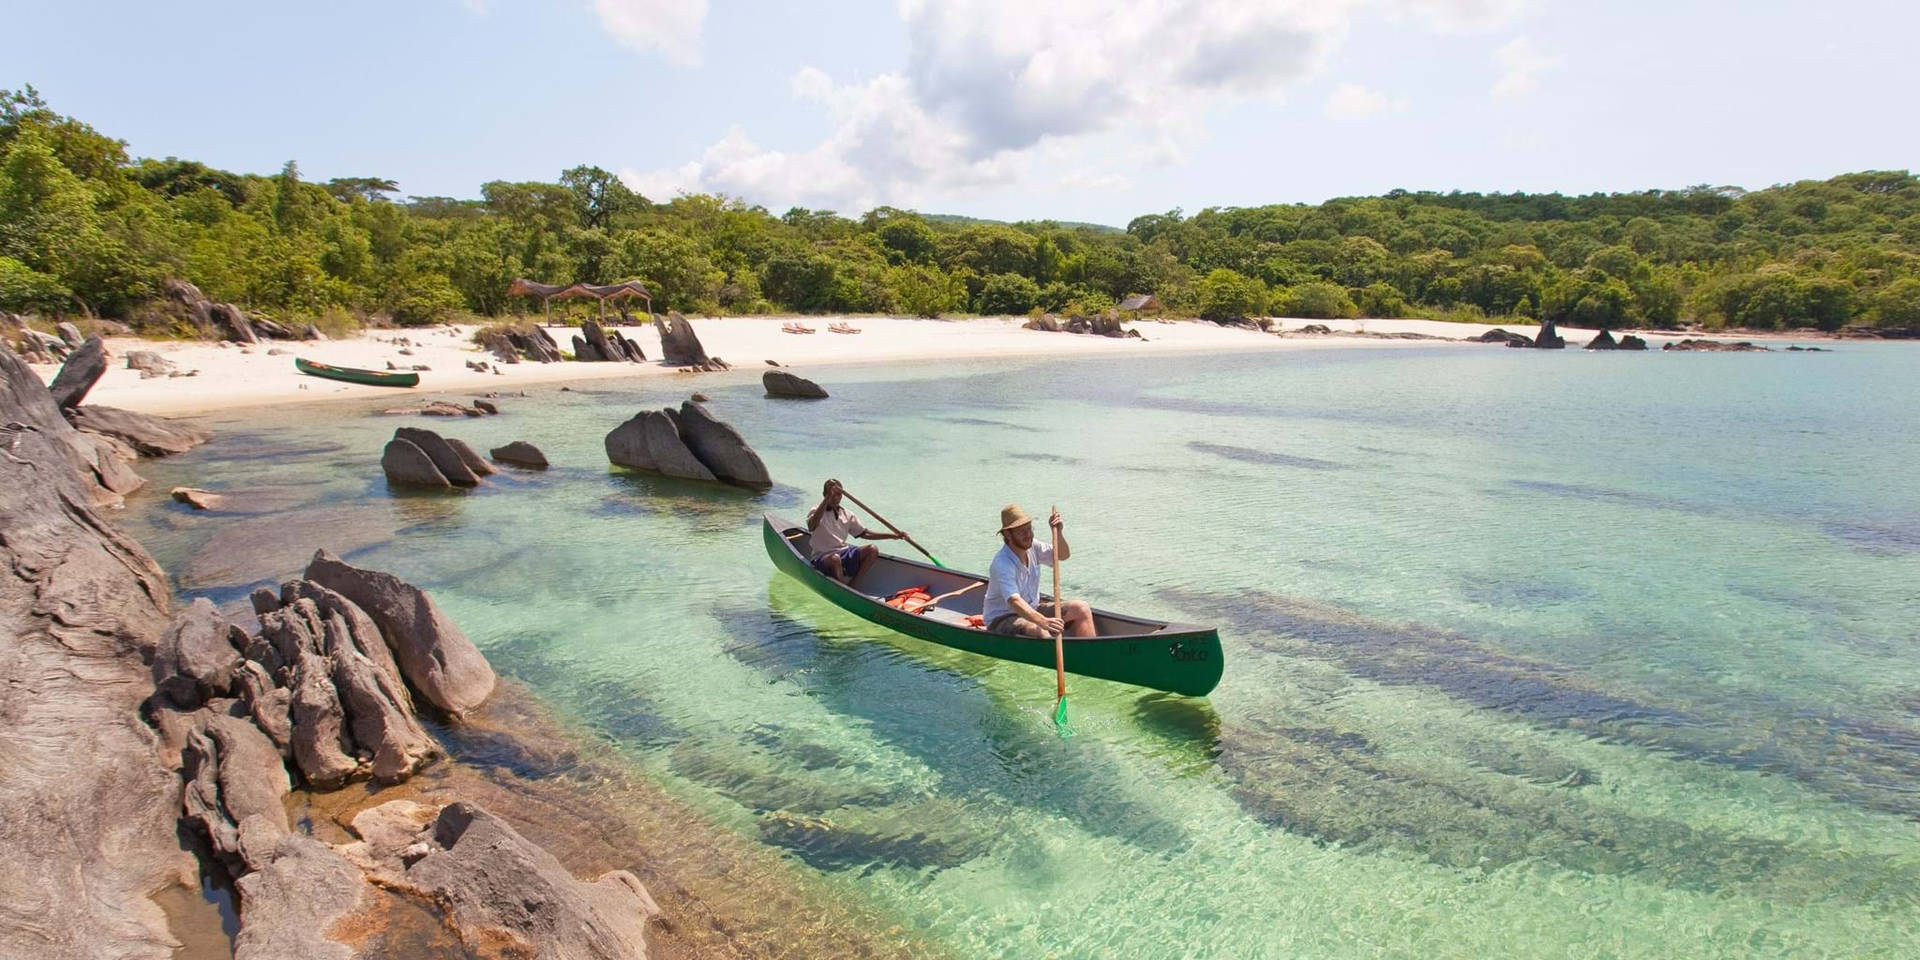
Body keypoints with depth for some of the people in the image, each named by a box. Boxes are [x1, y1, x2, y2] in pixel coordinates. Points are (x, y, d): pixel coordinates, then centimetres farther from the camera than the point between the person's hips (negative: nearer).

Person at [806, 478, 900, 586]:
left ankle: (852, 585, -14)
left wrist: (893, 536, 7)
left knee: (873, 550, -15)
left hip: (844, 553, 6)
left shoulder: (847, 514, 13)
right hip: (822, 557, -6)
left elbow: (864, 533, 15)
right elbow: (812, 526, -26)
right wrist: (827, 499, -31)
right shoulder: (817, 511, -3)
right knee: (835, 558, -40)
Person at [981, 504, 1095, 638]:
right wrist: (1043, 621, -53)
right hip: (1001, 620, -8)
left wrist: (1058, 532, -13)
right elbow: (1014, 601, -39)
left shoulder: (1032, 546, -2)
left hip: (1031, 611, 8)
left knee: (1082, 610, -7)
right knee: (1039, 631, -39)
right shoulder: (1002, 563, -26)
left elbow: (1063, 555, 9)